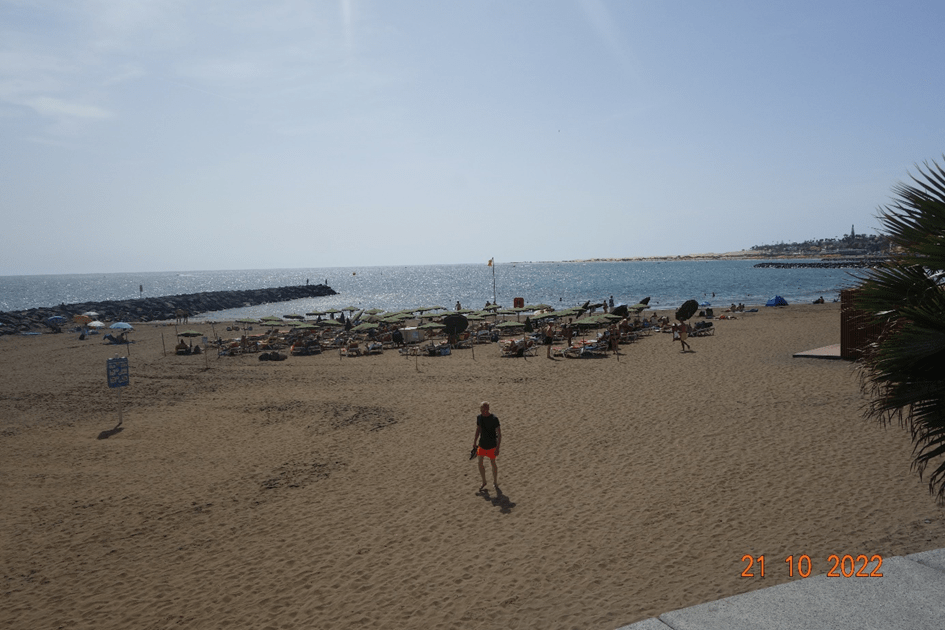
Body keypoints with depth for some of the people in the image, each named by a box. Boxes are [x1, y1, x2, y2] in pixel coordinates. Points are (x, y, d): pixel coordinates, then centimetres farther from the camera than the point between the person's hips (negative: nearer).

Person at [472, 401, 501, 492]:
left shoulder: (494, 419, -19)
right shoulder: (479, 417, -2)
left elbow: (499, 434, -16)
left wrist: (497, 448, -18)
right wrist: (474, 443, 15)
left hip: (491, 445, -5)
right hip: (482, 444, 5)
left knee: (493, 463, 8)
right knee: (480, 463, 7)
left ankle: (495, 483, 28)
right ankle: (484, 482, 26)